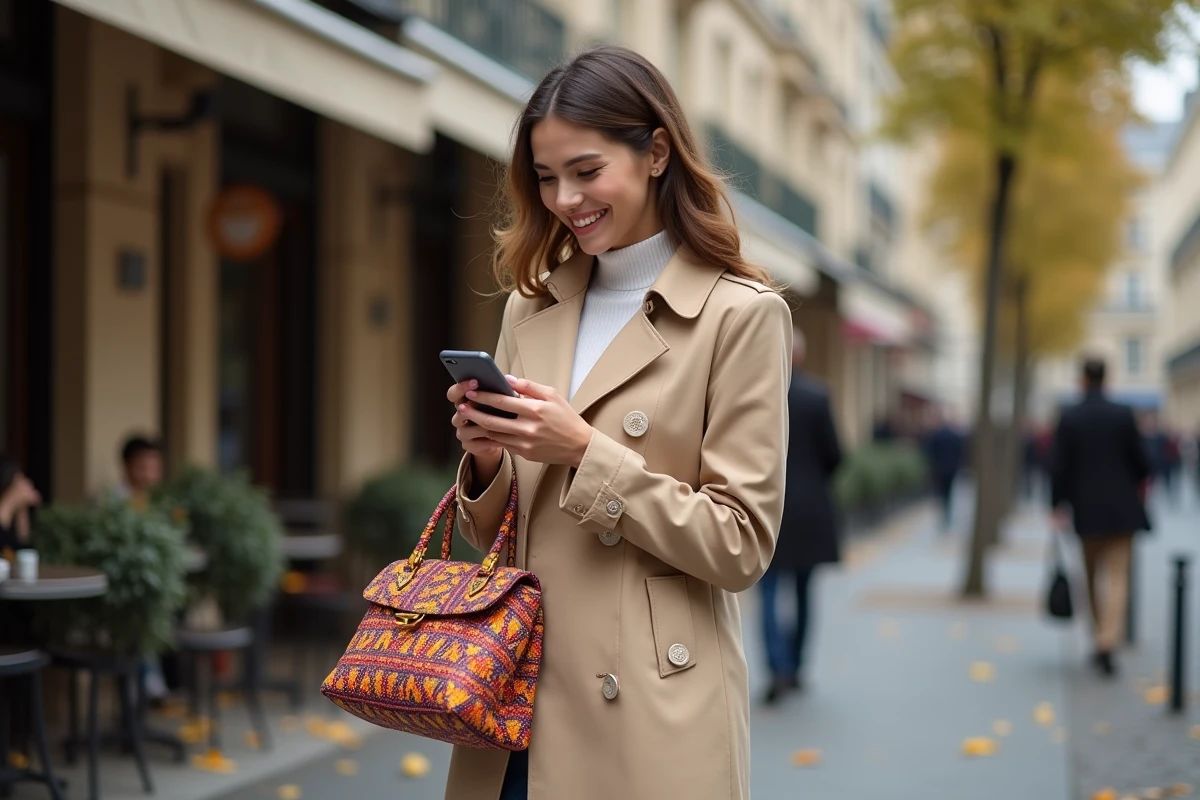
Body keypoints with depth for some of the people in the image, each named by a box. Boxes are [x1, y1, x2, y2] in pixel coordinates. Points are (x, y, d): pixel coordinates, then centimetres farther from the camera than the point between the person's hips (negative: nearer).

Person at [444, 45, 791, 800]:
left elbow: (741, 546, -10)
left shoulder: (741, 315, -7)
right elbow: (493, 534, 14)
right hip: (517, 690, 5)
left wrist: (585, 452, -17)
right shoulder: (531, 306, 9)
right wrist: (487, 461, -7)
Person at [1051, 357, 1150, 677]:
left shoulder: (1069, 418, -5)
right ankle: (1108, 643, -16)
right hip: (1121, 508, -1)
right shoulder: (1124, 415, -5)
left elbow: (1061, 467, -6)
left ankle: (1101, 637, 26)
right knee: (1118, 577, -2)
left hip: (1087, 509, 1)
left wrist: (1059, 506, 1)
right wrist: (1139, 483, 23)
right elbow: (1139, 459, 1)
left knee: (1093, 578, 17)